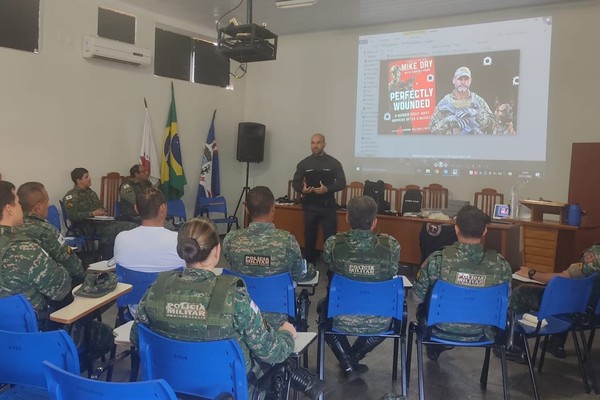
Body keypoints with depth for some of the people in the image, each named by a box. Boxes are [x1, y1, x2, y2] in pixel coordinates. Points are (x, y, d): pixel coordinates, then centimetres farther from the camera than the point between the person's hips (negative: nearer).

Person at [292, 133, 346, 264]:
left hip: (328, 205, -2)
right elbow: (295, 182, 8)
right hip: (310, 205, 2)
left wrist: (327, 189, -20)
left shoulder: (333, 163, 0)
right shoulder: (304, 163, 6)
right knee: (309, 237, 10)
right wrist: (302, 189, -14)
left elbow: (342, 183, -3)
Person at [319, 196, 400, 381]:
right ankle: (353, 358, 40)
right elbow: (392, 274, 3)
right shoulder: (391, 244, -16)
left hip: (343, 320, 0)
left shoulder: (333, 243, -16)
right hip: (378, 322, 1)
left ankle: (348, 365, 30)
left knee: (323, 307, 35)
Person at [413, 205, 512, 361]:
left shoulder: (437, 260, -27)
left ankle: (434, 348, 52)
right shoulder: (501, 265, -20)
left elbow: (419, 295, -11)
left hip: (441, 330, -2)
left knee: (423, 308, 30)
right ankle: (440, 347, 57)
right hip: (479, 333, 2)